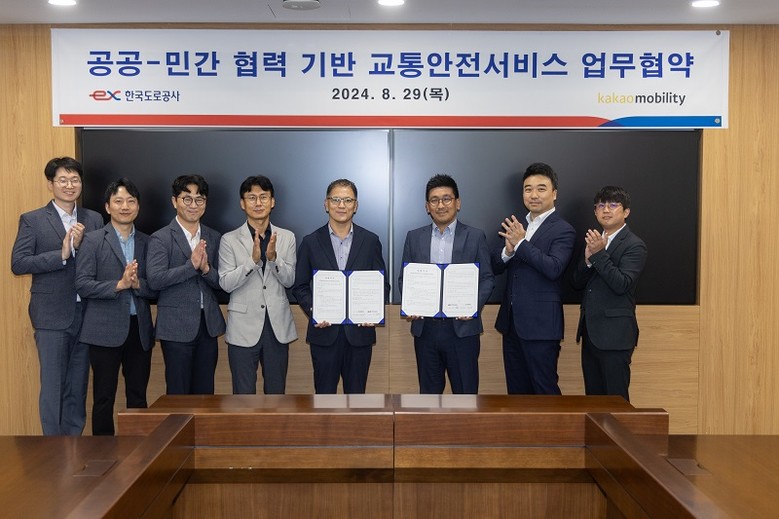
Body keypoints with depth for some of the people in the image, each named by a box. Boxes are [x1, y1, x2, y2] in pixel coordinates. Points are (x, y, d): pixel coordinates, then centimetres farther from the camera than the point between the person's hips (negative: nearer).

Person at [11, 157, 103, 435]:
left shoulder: (94, 220, 8)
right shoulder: (32, 220, 0)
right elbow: (18, 263, -9)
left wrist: (80, 246, -15)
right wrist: (61, 254, -17)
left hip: (85, 314, 3)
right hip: (52, 315, -3)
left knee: (78, 385, 11)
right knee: (53, 386, 2)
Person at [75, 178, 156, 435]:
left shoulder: (147, 243, 10)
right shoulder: (93, 240, 1)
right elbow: (82, 285, -8)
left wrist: (138, 284, -13)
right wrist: (119, 284, -19)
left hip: (139, 329, 3)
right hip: (106, 330, -3)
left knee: (138, 397, 9)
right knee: (104, 398, 4)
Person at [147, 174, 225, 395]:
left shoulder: (213, 238, 10)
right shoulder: (161, 238, -3)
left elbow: (221, 282, 6)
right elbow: (154, 279, -15)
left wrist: (206, 269, -14)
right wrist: (191, 265, -22)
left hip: (208, 324, 4)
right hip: (177, 327, -4)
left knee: (205, 391, 11)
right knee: (178, 393, 3)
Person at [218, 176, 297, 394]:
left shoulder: (286, 237, 5)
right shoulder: (230, 240, -1)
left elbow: (289, 280, 0)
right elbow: (226, 283, -7)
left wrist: (273, 257, -18)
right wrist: (253, 260, -20)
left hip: (277, 326, 2)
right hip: (244, 327, -2)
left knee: (276, 391, 13)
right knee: (244, 392, 5)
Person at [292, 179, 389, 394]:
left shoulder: (370, 241, 4)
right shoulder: (311, 242, 2)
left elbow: (382, 283, 7)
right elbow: (300, 286, 5)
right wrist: (312, 310, -12)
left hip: (360, 330, 1)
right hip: (324, 331, 0)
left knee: (356, 391, 11)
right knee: (324, 391, 8)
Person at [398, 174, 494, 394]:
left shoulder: (475, 236, 2)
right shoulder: (414, 237, 8)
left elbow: (487, 278, 1)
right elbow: (404, 278, 9)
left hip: (462, 328, -2)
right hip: (425, 328, 2)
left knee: (466, 390, 5)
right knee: (429, 390, 14)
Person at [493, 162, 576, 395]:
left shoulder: (563, 231, -8)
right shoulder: (515, 227, 12)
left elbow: (553, 269, -22)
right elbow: (495, 267, 8)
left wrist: (521, 243, -21)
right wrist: (508, 250, -12)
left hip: (540, 325, -7)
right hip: (511, 322, 7)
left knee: (545, 390, 3)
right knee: (516, 389, 16)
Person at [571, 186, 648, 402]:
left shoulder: (634, 245, -7)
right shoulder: (594, 241, 14)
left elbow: (621, 285, -19)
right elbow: (577, 283, 8)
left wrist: (599, 254, -22)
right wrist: (588, 259, -9)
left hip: (615, 334, -7)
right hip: (590, 331, 7)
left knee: (616, 398, 0)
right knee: (593, 395, 14)